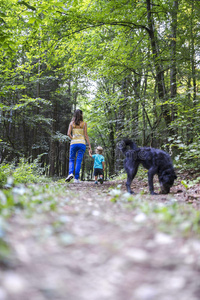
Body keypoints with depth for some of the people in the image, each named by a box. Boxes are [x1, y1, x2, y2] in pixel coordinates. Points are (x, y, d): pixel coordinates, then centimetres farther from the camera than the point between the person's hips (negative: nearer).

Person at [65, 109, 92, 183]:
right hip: (82, 143, -1)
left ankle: (70, 173, -14)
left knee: (71, 160, 11)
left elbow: (68, 134, -3)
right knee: (79, 161, 0)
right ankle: (76, 178, -4)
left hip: (73, 143, 1)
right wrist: (89, 146, 0)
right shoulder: (84, 123, 3)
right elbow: (86, 135, -1)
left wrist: (73, 139, 12)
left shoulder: (72, 123, 6)